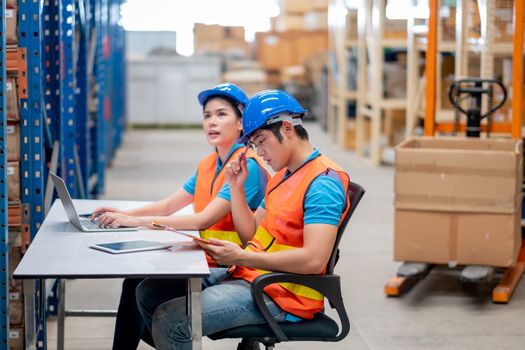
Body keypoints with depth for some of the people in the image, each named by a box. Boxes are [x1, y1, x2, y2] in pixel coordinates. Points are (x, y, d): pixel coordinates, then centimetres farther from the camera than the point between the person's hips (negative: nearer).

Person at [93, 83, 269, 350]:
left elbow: (203, 220, -23)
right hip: (207, 262, 8)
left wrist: (137, 221, -24)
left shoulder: (247, 166, -15)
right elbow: (167, 205, 12)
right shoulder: (208, 165, 14)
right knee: (136, 280, -8)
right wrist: (125, 214, -7)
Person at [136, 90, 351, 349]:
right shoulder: (282, 176, 17)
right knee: (149, 291, 4)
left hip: (279, 293, -10)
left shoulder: (323, 182, -15)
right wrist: (236, 187, 6)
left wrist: (240, 257, -22)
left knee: (169, 319, -22)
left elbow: (313, 260, -24)